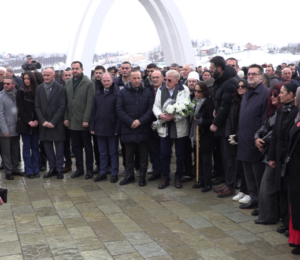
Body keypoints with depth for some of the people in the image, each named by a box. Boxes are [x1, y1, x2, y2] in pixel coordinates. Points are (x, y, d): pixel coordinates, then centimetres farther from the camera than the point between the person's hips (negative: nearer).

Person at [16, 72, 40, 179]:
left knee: (35, 147, 6)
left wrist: (37, 120, -9)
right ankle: (29, 171, 7)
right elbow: (21, 109, -4)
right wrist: (28, 121, -11)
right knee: (27, 148, 3)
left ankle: (36, 170, 12)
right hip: (25, 124, -2)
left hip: (35, 124, 2)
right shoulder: (21, 92, -1)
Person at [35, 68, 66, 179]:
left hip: (57, 123, -3)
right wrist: (43, 121, -7)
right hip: (44, 123, 4)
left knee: (59, 147, 3)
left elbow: (62, 107, -9)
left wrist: (53, 122, -13)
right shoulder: (39, 89, 5)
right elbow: (37, 107, 4)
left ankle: (59, 169, 14)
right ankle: (52, 168, 22)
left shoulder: (60, 89, -6)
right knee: (47, 146, 10)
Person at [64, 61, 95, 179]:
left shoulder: (89, 84, -6)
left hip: (83, 122, -5)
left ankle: (89, 169, 15)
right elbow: (66, 102, 9)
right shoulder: (68, 83, 10)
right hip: (72, 121, 5)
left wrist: (86, 120, -15)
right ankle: (79, 168, 22)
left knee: (87, 146, 5)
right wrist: (66, 118, 2)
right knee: (76, 146, 11)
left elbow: (90, 103, -11)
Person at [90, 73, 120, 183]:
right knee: (102, 153, 14)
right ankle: (103, 173, 24)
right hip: (100, 128, 5)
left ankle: (114, 174, 16)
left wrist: (117, 128, -15)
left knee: (113, 153, 6)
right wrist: (92, 126, 5)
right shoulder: (98, 93, 9)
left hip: (112, 129, -5)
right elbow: (93, 111, 10)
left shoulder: (117, 93, -8)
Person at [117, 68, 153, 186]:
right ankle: (129, 175, 21)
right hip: (128, 129, 0)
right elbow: (119, 109, -2)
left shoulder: (147, 92, 4)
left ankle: (142, 176, 16)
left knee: (143, 154, 6)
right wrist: (130, 122, -12)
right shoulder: (123, 92, 3)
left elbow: (150, 109, -1)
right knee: (129, 154, 10)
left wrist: (140, 121, -13)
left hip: (143, 129, 0)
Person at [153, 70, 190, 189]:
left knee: (180, 155, 7)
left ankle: (178, 178, 22)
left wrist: (174, 116, -21)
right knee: (164, 154, 4)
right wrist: (160, 115, -13)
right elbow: (156, 106, 7)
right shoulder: (161, 90, 9)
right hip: (165, 127, 3)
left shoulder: (184, 90, -3)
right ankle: (165, 178, 17)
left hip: (180, 127, -3)